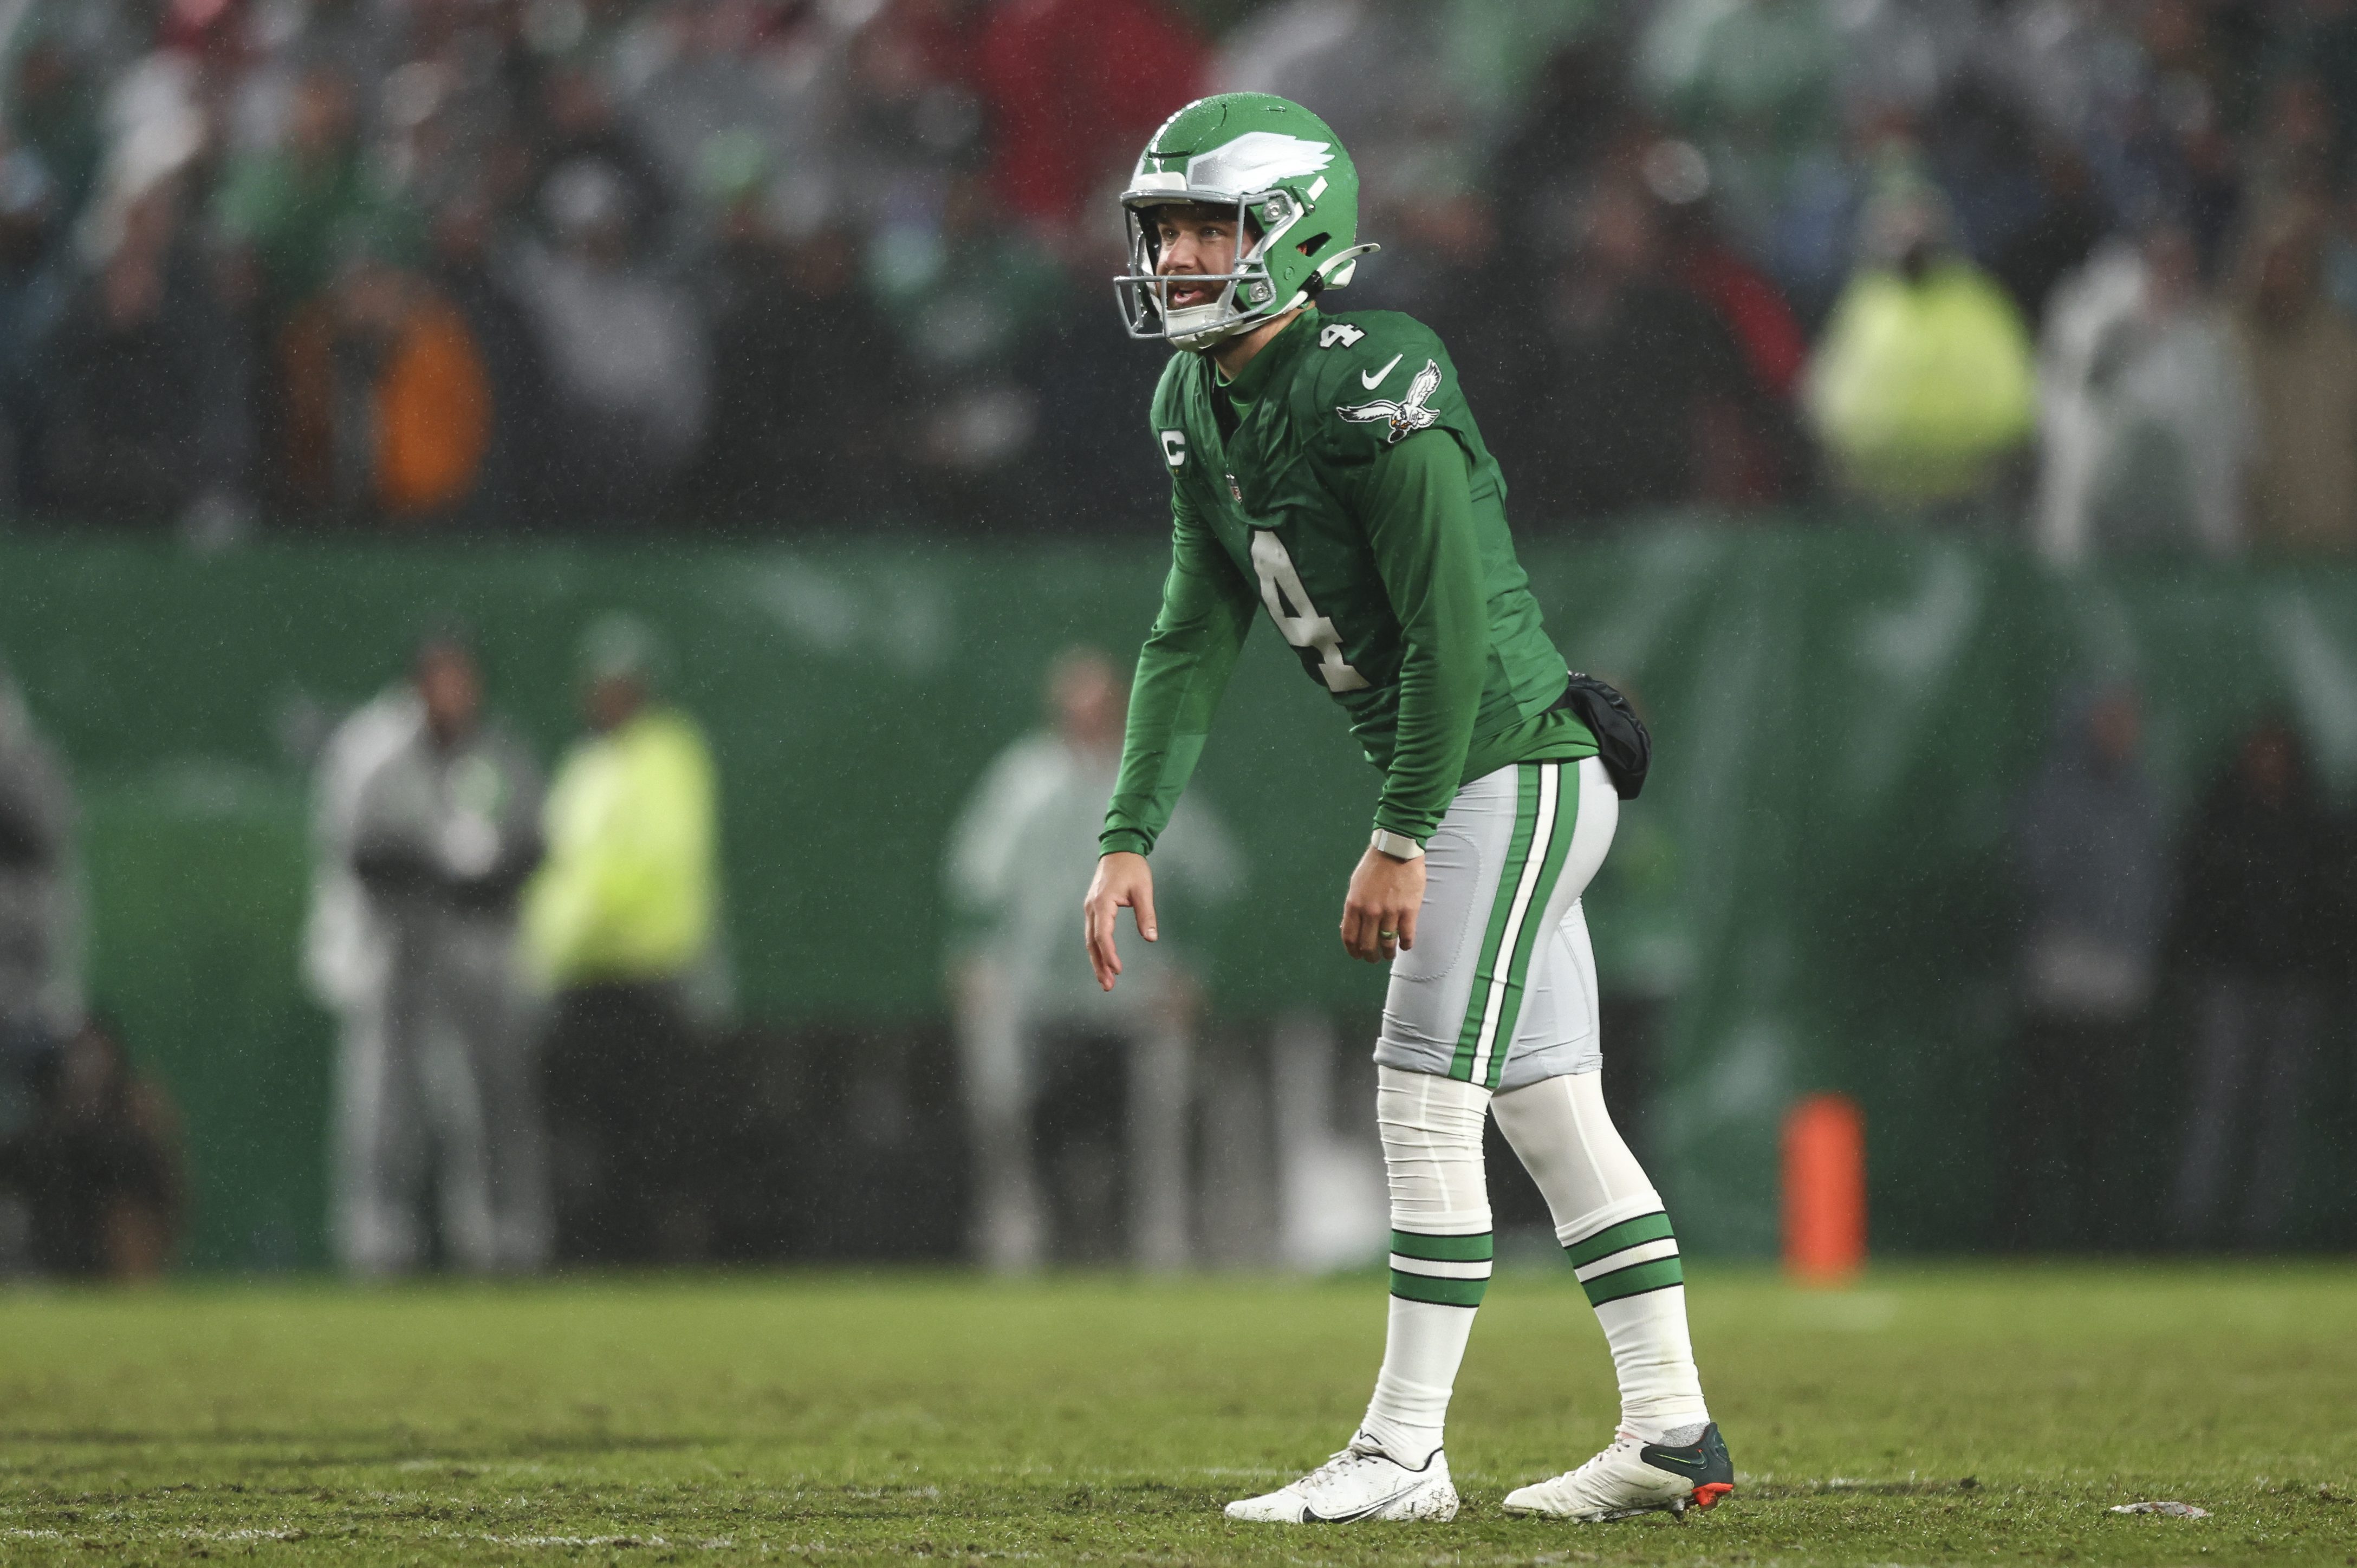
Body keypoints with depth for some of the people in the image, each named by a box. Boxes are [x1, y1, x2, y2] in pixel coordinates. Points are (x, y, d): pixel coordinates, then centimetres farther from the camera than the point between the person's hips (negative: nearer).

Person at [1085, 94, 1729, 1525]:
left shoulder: (1372, 382, -20)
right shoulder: (1201, 406, 8)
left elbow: (1452, 625, -21)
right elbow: (1197, 637, 11)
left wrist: (1400, 841, -19)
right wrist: (1133, 836, 4)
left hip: (1515, 768, -9)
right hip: (1468, 789, 9)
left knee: (1427, 1106, -9)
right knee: (1550, 1114, 12)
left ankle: (1403, 1453, -5)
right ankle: (1672, 1435, 18)